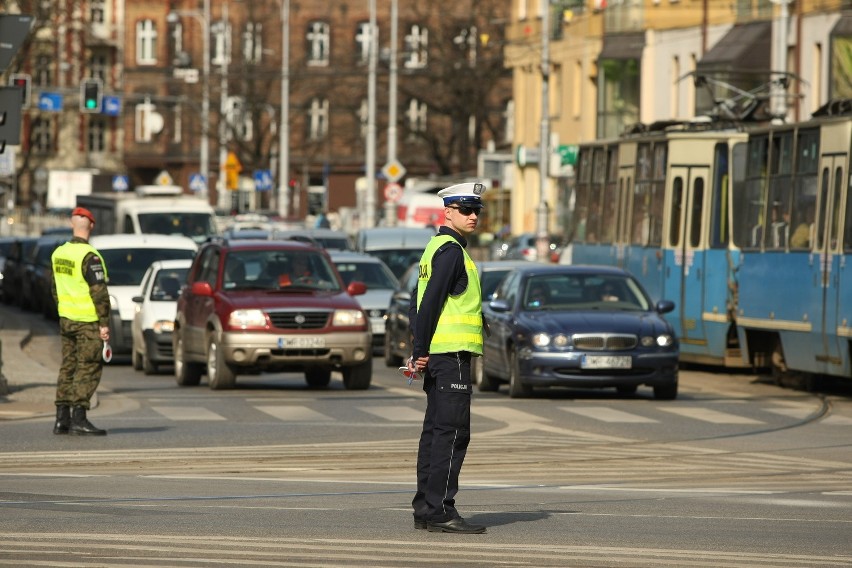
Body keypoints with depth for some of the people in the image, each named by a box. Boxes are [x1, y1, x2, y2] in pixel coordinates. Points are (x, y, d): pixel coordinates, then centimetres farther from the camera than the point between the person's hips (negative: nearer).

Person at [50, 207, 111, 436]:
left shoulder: (58, 254, 7)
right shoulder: (89, 256, -17)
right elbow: (99, 293, -18)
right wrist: (104, 323, -14)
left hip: (66, 320, 8)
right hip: (88, 322, -8)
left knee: (68, 366, 12)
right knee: (88, 369, -5)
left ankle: (62, 418, 12)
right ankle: (78, 419, -9)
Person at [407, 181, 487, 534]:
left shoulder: (436, 248, 19)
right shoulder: (451, 250, -12)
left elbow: (417, 303, 21)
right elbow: (430, 302, -18)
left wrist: (419, 350, 14)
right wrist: (421, 351, -15)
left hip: (435, 355, 10)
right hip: (451, 352, -10)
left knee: (436, 431, 11)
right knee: (452, 432, -11)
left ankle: (425, 510, 13)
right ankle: (440, 512, -14)